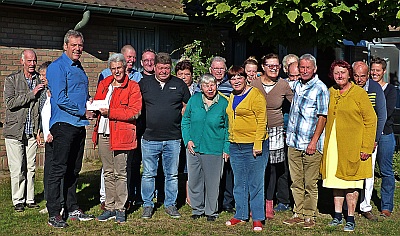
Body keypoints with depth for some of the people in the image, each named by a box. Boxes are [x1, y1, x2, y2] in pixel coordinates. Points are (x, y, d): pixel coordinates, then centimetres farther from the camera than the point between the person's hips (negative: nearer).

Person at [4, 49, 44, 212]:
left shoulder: (40, 80, 9)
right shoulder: (11, 80, 2)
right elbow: (10, 102, -11)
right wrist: (31, 94, -15)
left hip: (32, 132, 3)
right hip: (15, 131, -3)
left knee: (31, 168, 7)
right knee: (17, 169, 0)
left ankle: (30, 199, 18)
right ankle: (18, 201, 11)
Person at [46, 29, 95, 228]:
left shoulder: (79, 68, 19)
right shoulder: (57, 67, -8)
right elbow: (60, 99, -16)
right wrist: (83, 112, -11)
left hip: (79, 125, 8)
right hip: (64, 124, -8)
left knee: (74, 170, 13)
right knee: (58, 170, -6)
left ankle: (72, 209, 22)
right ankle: (53, 214, -1)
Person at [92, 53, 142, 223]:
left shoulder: (133, 87, -2)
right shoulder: (103, 84, 15)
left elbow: (134, 112, -12)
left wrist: (110, 112, -17)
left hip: (121, 135, -5)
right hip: (103, 134, 6)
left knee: (120, 173, 0)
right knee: (108, 173, 12)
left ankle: (120, 209, 9)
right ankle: (109, 208, 20)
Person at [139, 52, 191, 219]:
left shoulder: (179, 84, 6)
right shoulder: (144, 84, 5)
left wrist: (183, 124, 6)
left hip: (173, 139, 1)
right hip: (150, 138, 0)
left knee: (172, 175, 8)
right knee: (148, 174, 6)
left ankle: (170, 205, 20)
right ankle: (147, 205, 18)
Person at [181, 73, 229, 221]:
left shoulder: (223, 103, -1)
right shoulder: (194, 100, 4)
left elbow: (228, 128, 4)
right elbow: (185, 121, 11)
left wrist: (226, 148, -2)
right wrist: (188, 139, -1)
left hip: (214, 150, -2)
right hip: (193, 147, 2)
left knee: (212, 182, 6)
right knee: (194, 181, 10)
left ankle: (211, 211, 23)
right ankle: (197, 209, 28)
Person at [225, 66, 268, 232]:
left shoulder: (255, 95, -9)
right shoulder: (231, 97, 15)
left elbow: (262, 121, -14)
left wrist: (258, 144, -18)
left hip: (254, 146, -7)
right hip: (235, 146, 7)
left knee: (255, 183, 0)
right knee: (239, 183, 13)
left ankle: (258, 218, 9)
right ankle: (241, 215, 23)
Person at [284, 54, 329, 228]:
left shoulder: (320, 89, -7)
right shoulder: (296, 85, 12)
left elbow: (322, 117, -9)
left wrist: (314, 141, -13)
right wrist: (289, 133, 19)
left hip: (311, 144, -6)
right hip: (293, 142, 6)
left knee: (310, 183, 1)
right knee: (296, 182, 10)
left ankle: (309, 216, 11)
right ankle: (298, 214, 19)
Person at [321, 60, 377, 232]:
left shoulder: (359, 93, -5)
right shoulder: (330, 93, 9)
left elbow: (370, 120, -6)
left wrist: (366, 147, -12)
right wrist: (323, 143, 8)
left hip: (352, 147, -4)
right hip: (332, 146, 5)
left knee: (350, 183, 0)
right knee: (335, 180, 10)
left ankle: (350, 219, 12)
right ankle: (337, 215, 22)